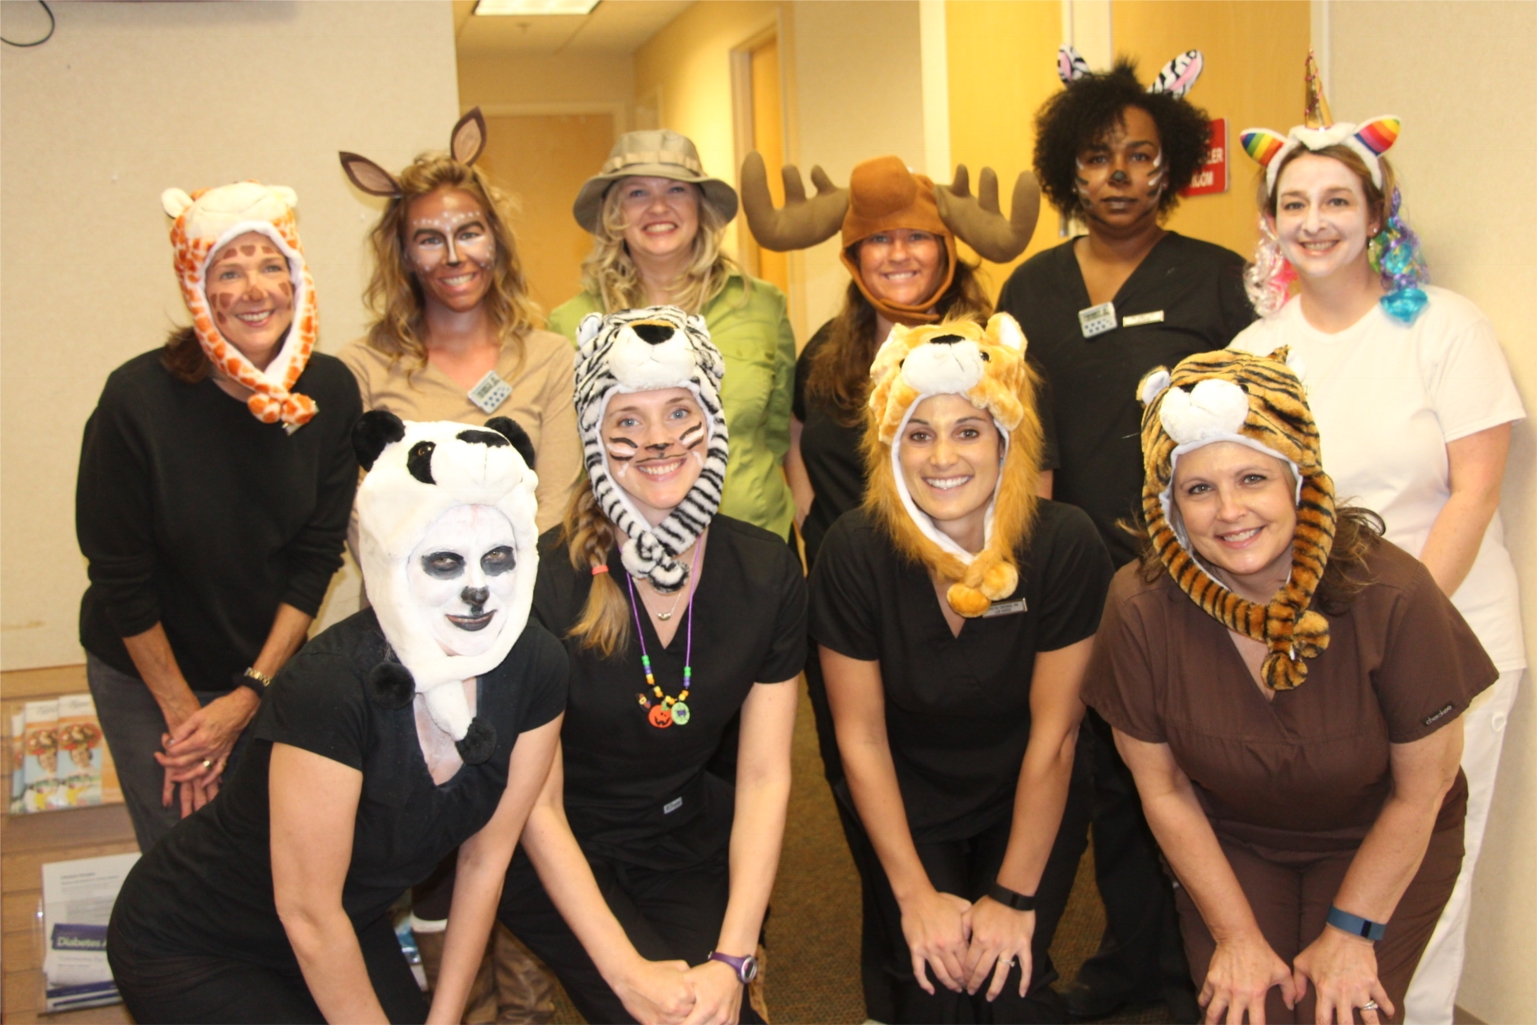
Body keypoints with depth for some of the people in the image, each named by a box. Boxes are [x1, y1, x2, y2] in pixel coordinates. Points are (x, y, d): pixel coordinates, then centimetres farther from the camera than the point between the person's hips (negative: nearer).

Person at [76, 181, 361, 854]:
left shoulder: (331, 392, -11)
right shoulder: (139, 399, -21)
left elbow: (318, 557, -6)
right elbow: (120, 577, -13)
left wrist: (249, 696, -8)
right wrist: (180, 711, -7)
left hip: (273, 670, 3)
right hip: (147, 676, -2)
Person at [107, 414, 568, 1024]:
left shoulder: (537, 671, -16)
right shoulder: (332, 686, -34)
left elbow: (485, 863, -5)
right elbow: (306, 912, -25)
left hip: (347, 927, 6)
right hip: (191, 952, -5)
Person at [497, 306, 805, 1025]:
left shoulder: (767, 571, -8)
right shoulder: (546, 581, -20)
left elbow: (764, 776, -6)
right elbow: (538, 804, -15)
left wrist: (732, 958, -16)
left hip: (692, 845, 3)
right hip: (563, 858, -3)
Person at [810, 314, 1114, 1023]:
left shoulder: (1065, 545, -20)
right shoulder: (853, 553, -19)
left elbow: (1053, 733, -14)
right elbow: (861, 738, -11)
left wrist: (1015, 896, -13)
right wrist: (915, 894, -11)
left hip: (1028, 805, 0)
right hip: (909, 810, 0)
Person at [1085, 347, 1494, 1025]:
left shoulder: (1390, 595, -26)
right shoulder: (1141, 608, -23)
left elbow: (1419, 792, -12)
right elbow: (1163, 789, -8)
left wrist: (1350, 932, -8)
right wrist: (1237, 935, -6)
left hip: (1380, 842, -1)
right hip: (1229, 841, 1)